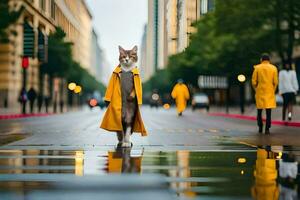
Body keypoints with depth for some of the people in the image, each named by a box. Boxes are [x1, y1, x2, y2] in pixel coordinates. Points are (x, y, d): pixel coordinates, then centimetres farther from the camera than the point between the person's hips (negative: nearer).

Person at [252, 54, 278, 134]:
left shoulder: (257, 68, 0)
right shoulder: (273, 68, 1)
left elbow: (254, 81, -3)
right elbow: (275, 82, -2)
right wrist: (273, 91, 11)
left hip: (260, 92, 0)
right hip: (270, 93, 0)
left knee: (259, 111, 13)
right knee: (268, 111, 1)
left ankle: (260, 128, 13)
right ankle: (267, 129, -5)